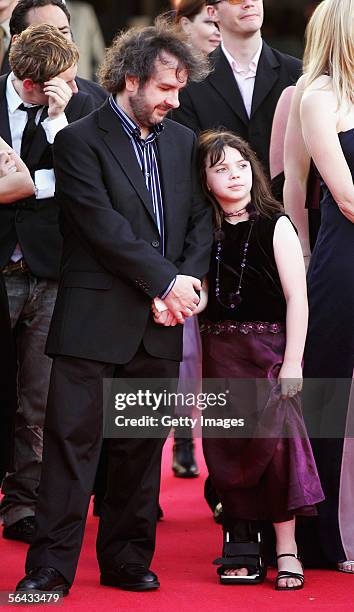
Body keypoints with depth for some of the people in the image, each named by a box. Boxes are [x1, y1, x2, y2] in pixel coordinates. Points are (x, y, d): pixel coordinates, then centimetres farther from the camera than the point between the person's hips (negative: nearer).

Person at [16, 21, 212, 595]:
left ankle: (127, 558, 18)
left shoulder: (183, 141, 14)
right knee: (73, 439, -4)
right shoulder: (80, 140, -6)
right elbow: (103, 225, -14)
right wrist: (167, 280, -14)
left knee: (143, 446, 10)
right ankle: (51, 564, -1)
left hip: (160, 322, 6)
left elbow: (200, 219, 12)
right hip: (95, 320, -6)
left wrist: (189, 280, -6)